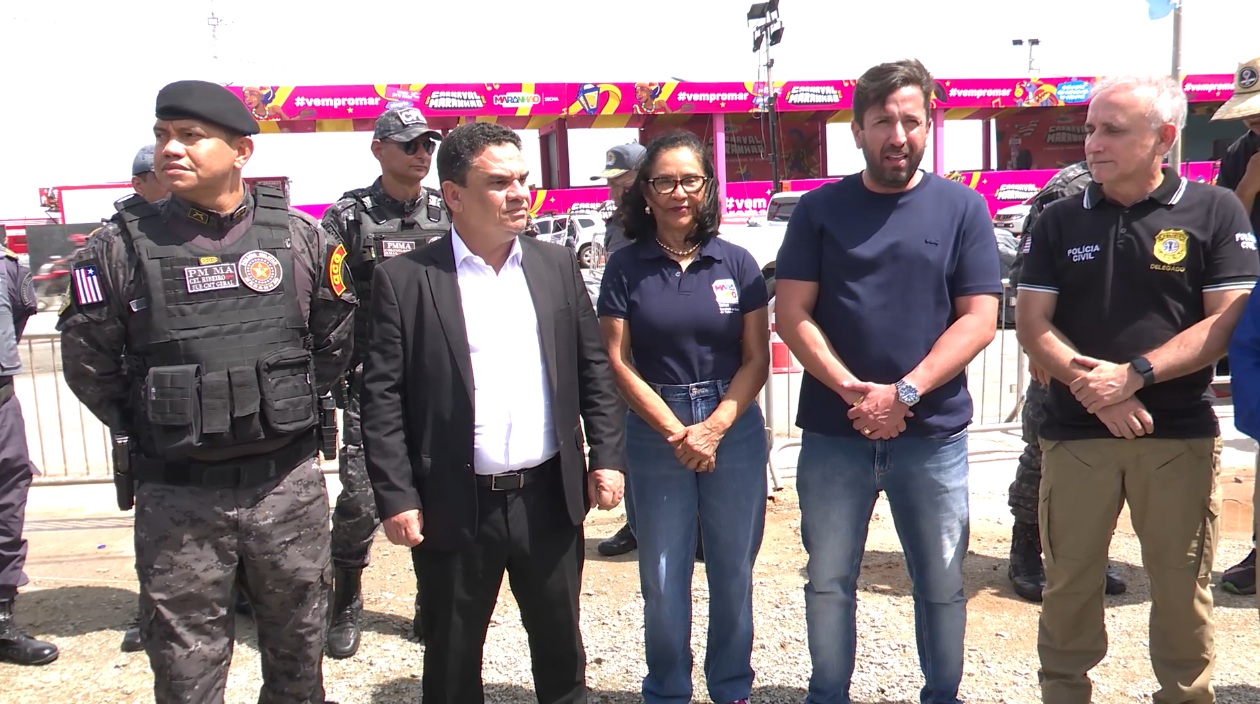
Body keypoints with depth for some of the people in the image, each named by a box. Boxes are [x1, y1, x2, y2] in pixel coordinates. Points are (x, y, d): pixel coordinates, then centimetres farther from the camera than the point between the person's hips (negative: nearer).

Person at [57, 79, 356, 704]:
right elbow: (87, 362, 3)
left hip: (289, 487, 1)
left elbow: (335, 341, 9)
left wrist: (291, 408, 9)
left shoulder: (301, 237, -1)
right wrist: (149, 430, 6)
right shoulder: (122, 247, -6)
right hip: (176, 499, -1)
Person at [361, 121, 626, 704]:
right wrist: (395, 497, -11)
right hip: (455, 507, -2)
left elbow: (593, 369, 8)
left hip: (550, 498, 3)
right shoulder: (404, 279, -6)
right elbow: (382, 397, -7)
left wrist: (607, 456, 2)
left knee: (560, 647, 19)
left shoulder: (556, 266, 5)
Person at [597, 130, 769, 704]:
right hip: (654, 435, -1)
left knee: (734, 571, 11)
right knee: (662, 578, 8)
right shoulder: (625, 268, -1)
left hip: (734, 431, 1)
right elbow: (618, 362, -4)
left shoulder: (737, 263, 2)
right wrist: (677, 432, -11)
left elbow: (757, 359, 0)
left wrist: (713, 429, -12)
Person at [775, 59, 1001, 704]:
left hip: (934, 435, 0)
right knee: (828, 582, 10)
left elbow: (978, 318, -3)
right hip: (833, 432, 0)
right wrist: (853, 391, -14)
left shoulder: (962, 208, 3)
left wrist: (905, 392, -14)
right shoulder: (819, 209, 3)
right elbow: (792, 314, -3)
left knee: (941, 585, 12)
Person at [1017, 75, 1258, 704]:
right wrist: (1090, 385, -14)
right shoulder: (1060, 220, 6)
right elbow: (1032, 323, 2)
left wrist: (1133, 375, -17)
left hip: (1181, 434, -1)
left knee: (1182, 588, 10)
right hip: (1075, 431, 2)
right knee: (1068, 582, 10)